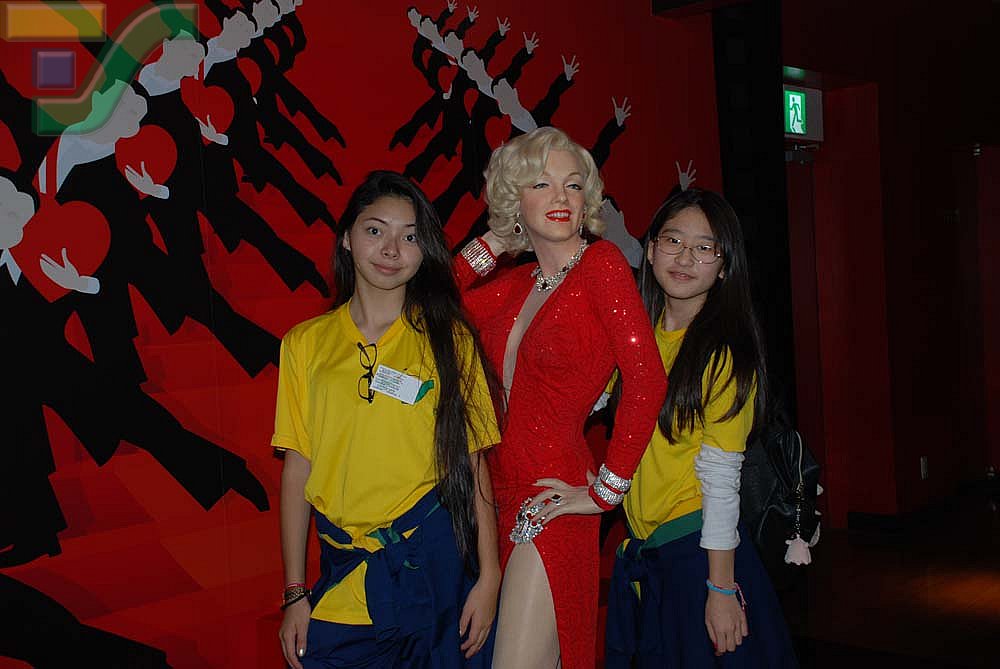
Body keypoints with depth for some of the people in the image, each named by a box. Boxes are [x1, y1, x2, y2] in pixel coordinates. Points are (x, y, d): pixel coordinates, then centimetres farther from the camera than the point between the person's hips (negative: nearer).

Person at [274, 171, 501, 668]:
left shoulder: (447, 338, 1)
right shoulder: (306, 343, 3)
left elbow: (471, 464, -1)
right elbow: (297, 468, 4)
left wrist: (488, 576, -6)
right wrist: (295, 594, 2)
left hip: (436, 560, -1)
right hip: (343, 573, 1)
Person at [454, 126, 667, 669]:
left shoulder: (601, 262, -9)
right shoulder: (516, 284, 10)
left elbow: (646, 379, -17)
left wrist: (606, 491, -13)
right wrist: (492, 243, 8)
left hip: (553, 497, -6)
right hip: (502, 493, 6)